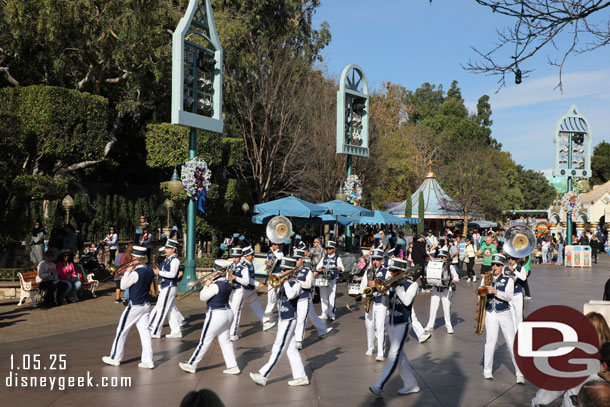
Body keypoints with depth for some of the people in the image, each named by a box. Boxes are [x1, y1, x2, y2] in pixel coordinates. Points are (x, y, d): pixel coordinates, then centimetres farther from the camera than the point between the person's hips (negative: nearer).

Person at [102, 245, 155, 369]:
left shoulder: (135, 273, -21)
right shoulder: (150, 272, 1)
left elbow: (123, 286, -12)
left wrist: (127, 272, -4)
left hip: (134, 307, -7)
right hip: (146, 305, 7)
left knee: (122, 331, 9)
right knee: (145, 332, 7)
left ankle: (115, 358, 21)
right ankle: (148, 360, 4)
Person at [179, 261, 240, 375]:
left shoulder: (215, 285, -20)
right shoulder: (228, 285, 5)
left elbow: (203, 297, -11)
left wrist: (206, 285, 1)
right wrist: (210, 285, 8)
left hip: (216, 315, -8)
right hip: (228, 313, 8)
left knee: (205, 341, 2)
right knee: (225, 341, 13)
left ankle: (192, 365, 14)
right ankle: (233, 366, 11)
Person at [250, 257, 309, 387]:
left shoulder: (296, 283, -12)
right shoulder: (284, 282, 12)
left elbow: (291, 295, -30)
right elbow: (278, 297, 11)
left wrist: (286, 281, -20)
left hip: (289, 319, -9)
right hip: (283, 319, 9)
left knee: (278, 348, -5)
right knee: (291, 348, 10)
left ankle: (263, 375, -4)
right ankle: (300, 376, 15)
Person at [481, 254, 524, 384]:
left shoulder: (508, 280, 3)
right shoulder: (485, 279, 10)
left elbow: (509, 297, -12)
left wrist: (495, 291, -23)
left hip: (504, 313, -1)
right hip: (490, 313, 1)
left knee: (512, 343, -2)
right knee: (490, 341, -6)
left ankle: (519, 374, 3)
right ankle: (487, 371, 8)